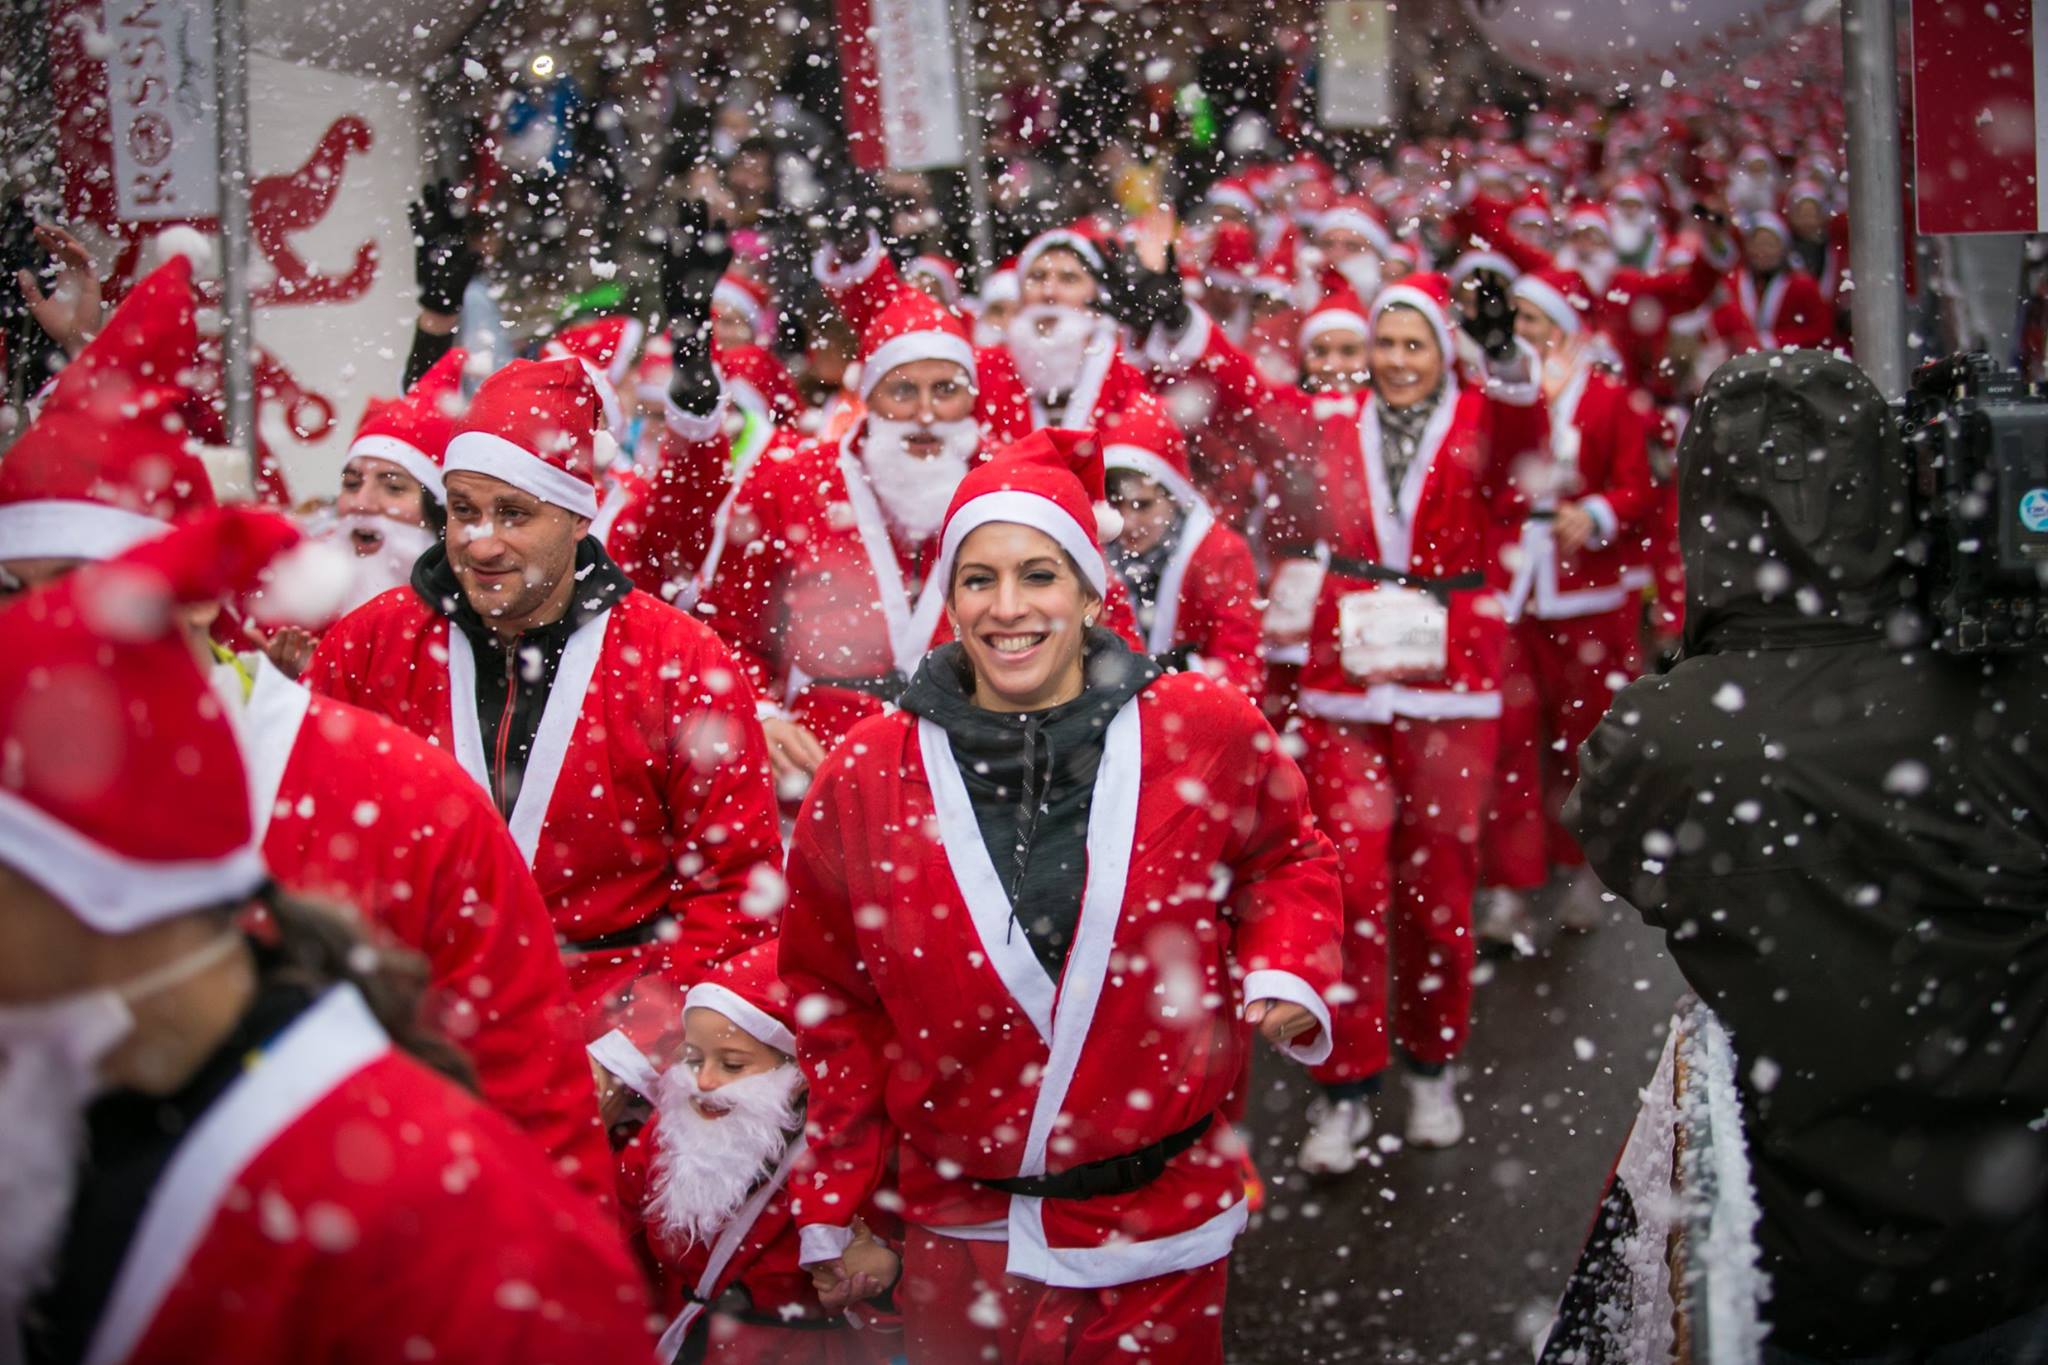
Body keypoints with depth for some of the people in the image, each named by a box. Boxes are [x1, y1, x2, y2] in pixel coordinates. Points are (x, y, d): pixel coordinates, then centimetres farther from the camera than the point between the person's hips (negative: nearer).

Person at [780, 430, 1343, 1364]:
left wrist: (1286, 971, -8)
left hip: (1162, 1239, 0)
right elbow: (832, 1003, 4)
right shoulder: (863, 782, -6)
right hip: (960, 1240, 0)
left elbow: (1285, 859, 12)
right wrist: (830, 1206, 6)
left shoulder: (1208, 734, -8)